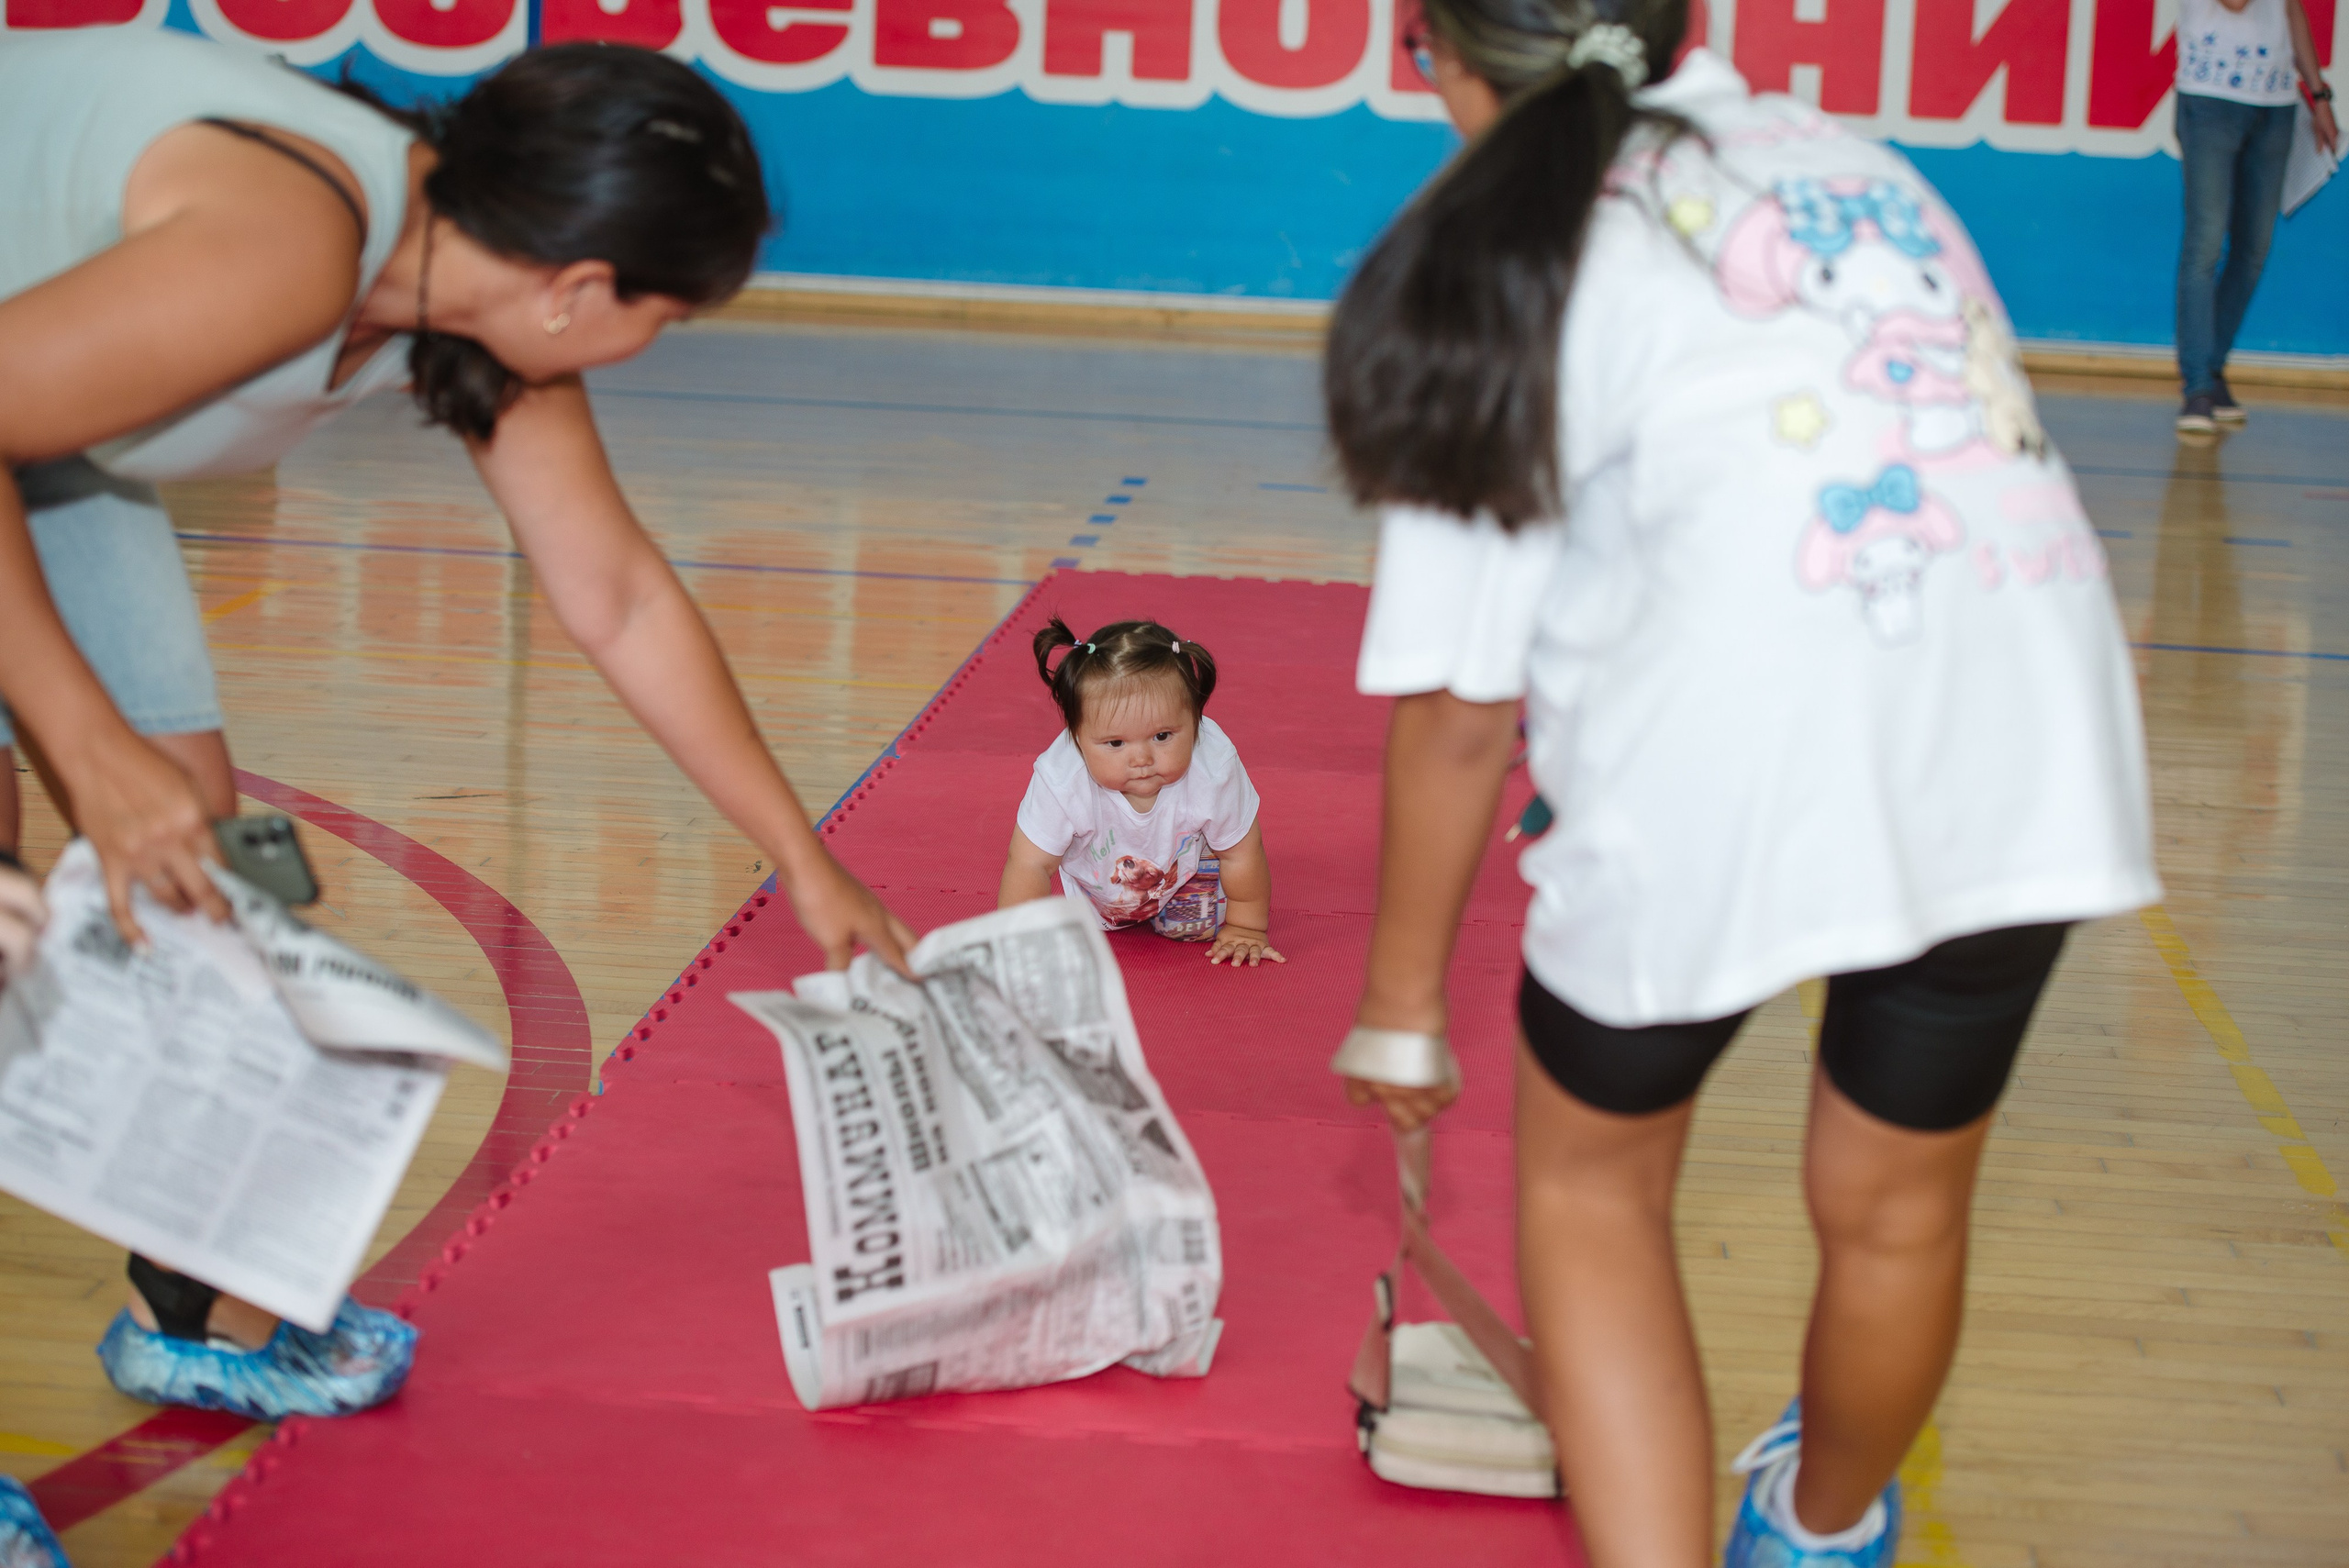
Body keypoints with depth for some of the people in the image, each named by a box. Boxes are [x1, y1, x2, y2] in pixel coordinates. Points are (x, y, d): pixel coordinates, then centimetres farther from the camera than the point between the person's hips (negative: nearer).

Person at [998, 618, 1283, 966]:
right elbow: (1029, 865, -30)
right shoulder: (1061, 781, -44)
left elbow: (1241, 857, -23)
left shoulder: (1215, 771, -41)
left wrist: (1245, 928, -11)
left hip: (1186, 863, 0)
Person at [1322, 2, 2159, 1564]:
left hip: (1736, 746, -5)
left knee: (1590, 1182, 22)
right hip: (2037, 718, 5)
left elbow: (1457, 716, 7)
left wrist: (1403, 1004, 18)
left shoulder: (1500, 266, 7)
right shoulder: (1841, 152, 22)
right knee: (1896, 1207, 27)